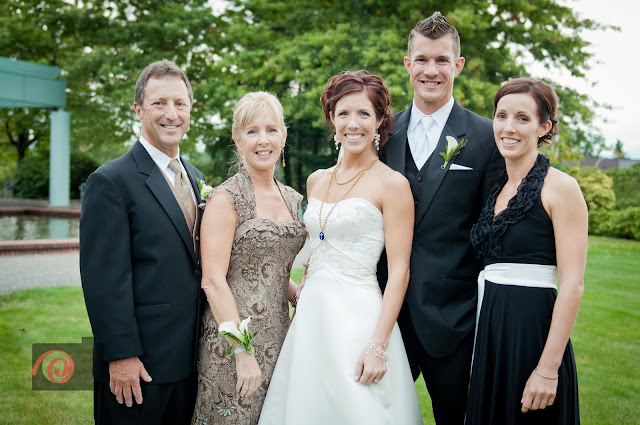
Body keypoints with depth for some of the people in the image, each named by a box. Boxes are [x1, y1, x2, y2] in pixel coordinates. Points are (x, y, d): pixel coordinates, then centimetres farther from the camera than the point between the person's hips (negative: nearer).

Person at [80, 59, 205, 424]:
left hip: (189, 358, 7)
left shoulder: (195, 177, 11)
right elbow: (104, 279, -17)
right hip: (137, 363, -7)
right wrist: (121, 355, -18)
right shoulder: (111, 181, -12)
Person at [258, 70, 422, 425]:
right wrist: (302, 300, 11)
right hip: (310, 315, 6)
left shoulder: (391, 183, -7)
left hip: (357, 316, -6)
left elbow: (399, 270, -11)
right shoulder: (316, 181, 11)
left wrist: (378, 346, -18)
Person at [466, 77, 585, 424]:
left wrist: (548, 367, -18)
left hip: (533, 331, -7)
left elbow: (572, 285, -14)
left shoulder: (560, 188, -9)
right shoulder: (497, 189, 11)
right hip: (488, 330, 7)